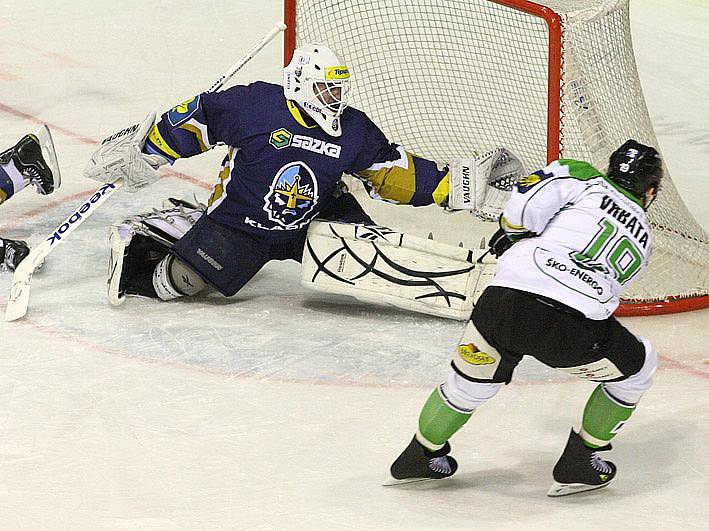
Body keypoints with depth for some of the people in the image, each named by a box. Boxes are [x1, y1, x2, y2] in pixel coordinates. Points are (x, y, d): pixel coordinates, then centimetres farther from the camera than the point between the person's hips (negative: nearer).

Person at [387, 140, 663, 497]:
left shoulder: (582, 177, 18)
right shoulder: (643, 239, 27)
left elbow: (525, 206, 1)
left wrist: (511, 233, 22)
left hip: (506, 302, 1)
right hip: (572, 328, -1)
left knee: (471, 380, 28)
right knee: (637, 366, 27)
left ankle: (420, 456, 43)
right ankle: (580, 462, 29)